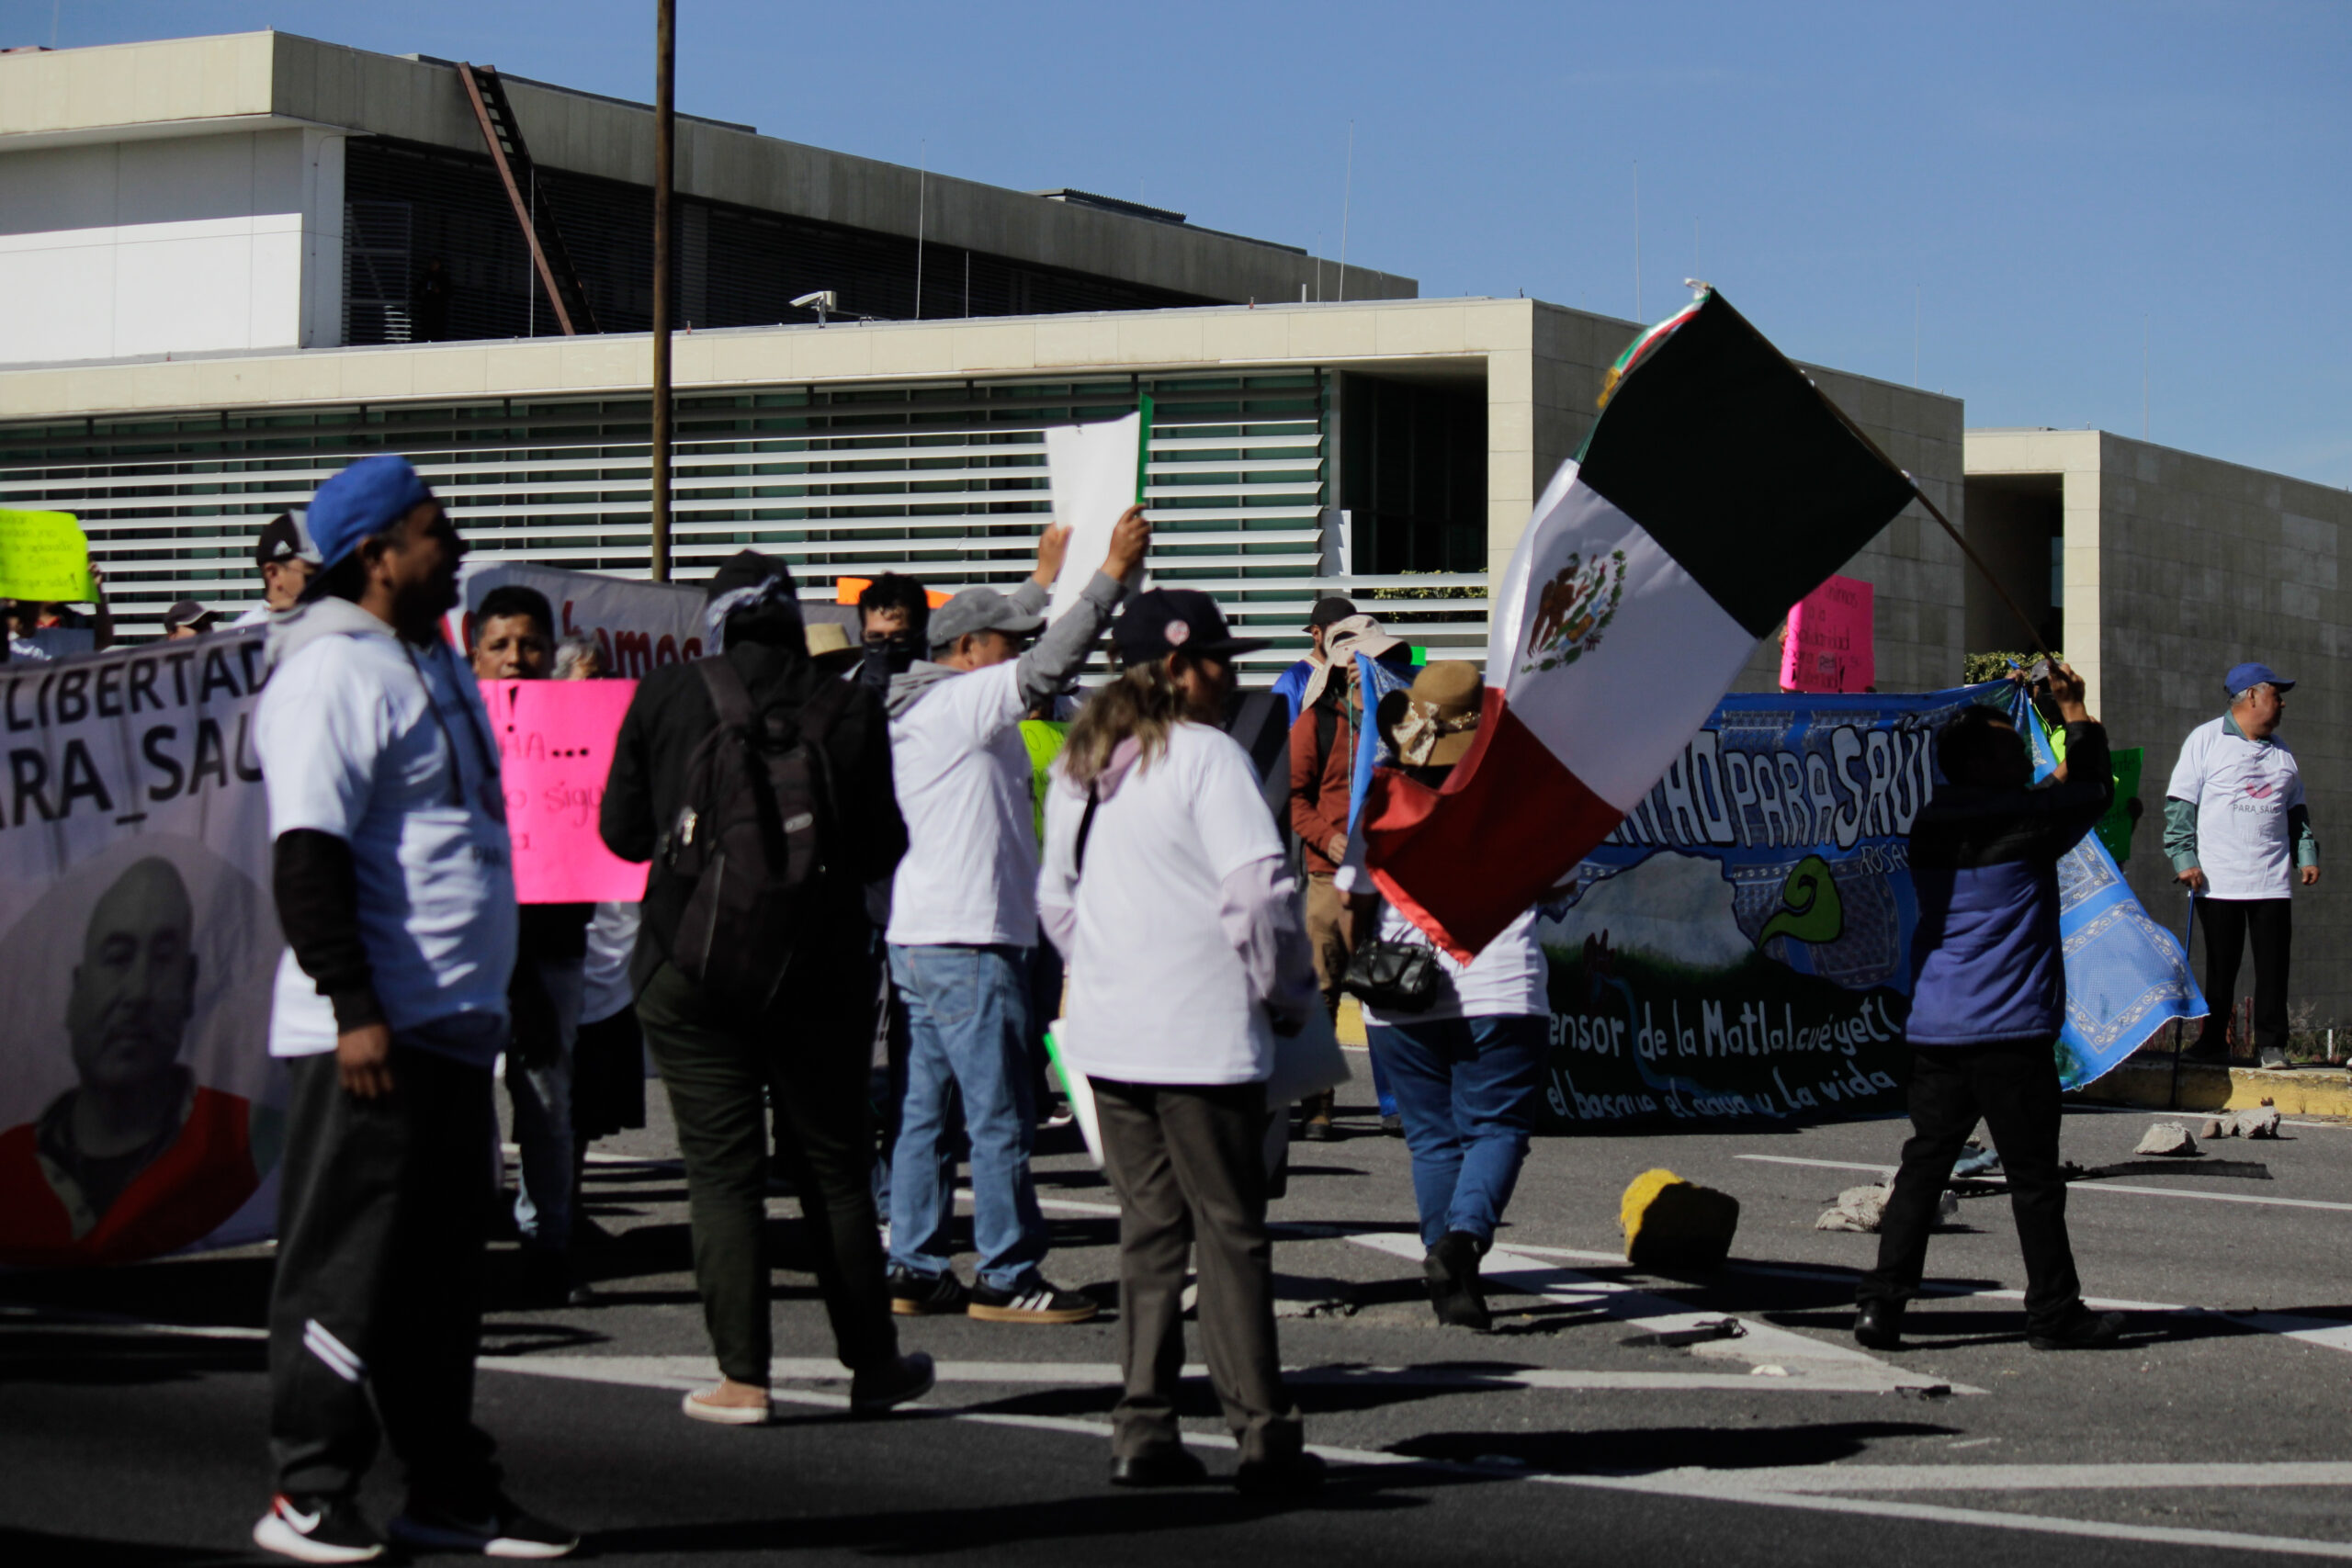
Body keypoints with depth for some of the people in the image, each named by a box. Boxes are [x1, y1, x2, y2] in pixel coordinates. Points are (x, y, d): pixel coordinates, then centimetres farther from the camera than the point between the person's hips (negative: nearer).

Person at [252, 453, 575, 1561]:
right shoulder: (334, 672, -12)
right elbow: (307, 853, -19)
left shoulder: (433, 664, 18)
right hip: (373, 1032, -9)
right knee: (348, 1264, -3)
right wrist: (355, 1009, -24)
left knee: (441, 1270, 12)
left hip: (452, 1023, 9)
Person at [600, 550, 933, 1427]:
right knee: (834, 1167, 12)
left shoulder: (663, 699, -5)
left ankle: (742, 1378, 1)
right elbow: (882, 851, 3)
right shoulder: (850, 710, -3)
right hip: (821, 969, 1)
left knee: (722, 1172, 2)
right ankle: (872, 1362, 19)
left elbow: (621, 831, 3)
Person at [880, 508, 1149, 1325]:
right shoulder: (958, 705, -13)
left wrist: (1044, 580, 42)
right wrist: (1111, 572, -17)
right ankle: (1007, 1278, 0)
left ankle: (914, 1268, 13)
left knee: (925, 1108, 11)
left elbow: (1014, 643, 31)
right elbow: (1048, 664, -22)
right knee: (1000, 1119, -4)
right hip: (965, 947, -10)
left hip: (918, 942, 10)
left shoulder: (920, 705, 14)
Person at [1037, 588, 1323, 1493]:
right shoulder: (1207, 755, -11)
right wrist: (1288, 997, -5)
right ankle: (1262, 1436, 4)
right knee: (1231, 1232, 1)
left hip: (1106, 1035, 7)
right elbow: (1259, 888, -17)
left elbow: (1056, 896, 20)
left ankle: (1142, 1432, 10)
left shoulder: (1079, 765, 12)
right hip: (1204, 1035, -7)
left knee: (1149, 1224, 12)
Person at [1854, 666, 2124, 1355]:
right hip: (2008, 1029, -6)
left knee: (1924, 1163, 7)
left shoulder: (1930, 824, 12)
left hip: (1934, 1026, 6)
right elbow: (2094, 793, 4)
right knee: (2033, 1175, 3)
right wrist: (2076, 713, 14)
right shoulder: (2018, 822, -9)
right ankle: (2054, 1312, 11)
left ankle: (1882, 1302, 0)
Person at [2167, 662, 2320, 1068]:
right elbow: (2180, 804, -2)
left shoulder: (2280, 751, 17)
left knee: (2273, 964, -2)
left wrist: (2307, 855, 11)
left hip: (2273, 879, 4)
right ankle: (2213, 1041, 11)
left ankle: (2272, 1043, 4)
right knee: (2220, 966, 1)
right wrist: (2184, 858, -10)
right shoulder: (2206, 740, 1)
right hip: (2218, 879, -4)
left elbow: (2297, 809, 24)